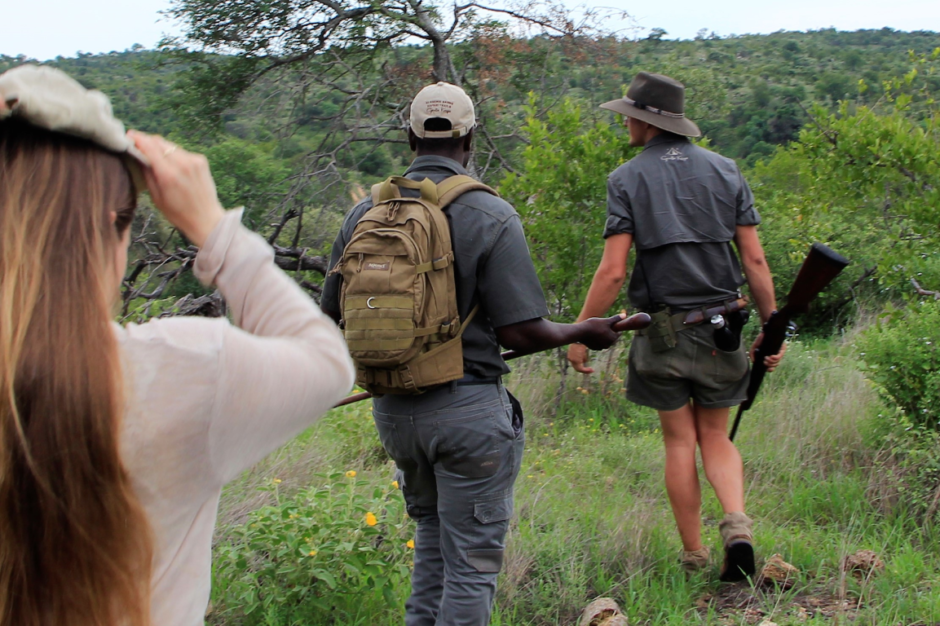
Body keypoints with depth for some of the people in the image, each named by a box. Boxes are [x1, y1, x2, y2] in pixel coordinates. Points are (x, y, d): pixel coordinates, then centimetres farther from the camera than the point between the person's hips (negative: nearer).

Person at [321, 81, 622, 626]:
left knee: (434, 534, 25)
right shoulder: (491, 216, -12)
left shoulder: (365, 213, 1)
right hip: (468, 408, -5)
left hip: (393, 408, 5)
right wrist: (582, 332, 3)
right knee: (471, 560, 7)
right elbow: (521, 333, -15)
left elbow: (333, 318, 6)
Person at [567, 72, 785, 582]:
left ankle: (693, 554, 16)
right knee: (716, 436, 15)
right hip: (719, 328, 3)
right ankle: (737, 524, -7)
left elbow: (612, 271, -12)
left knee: (679, 441, 9)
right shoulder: (725, 172, 4)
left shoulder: (628, 179, -5)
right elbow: (755, 260, 1)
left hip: (663, 330, -2)